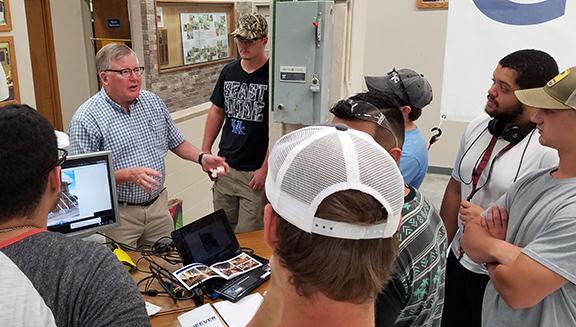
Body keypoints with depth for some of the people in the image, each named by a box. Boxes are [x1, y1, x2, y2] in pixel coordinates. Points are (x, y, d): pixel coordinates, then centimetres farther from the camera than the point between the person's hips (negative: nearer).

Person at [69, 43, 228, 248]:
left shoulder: (154, 102, 4)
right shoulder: (86, 119, -14)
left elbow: (176, 142, 14)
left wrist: (201, 158, -2)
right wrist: (129, 174, -27)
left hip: (158, 206, 5)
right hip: (118, 214, -5)